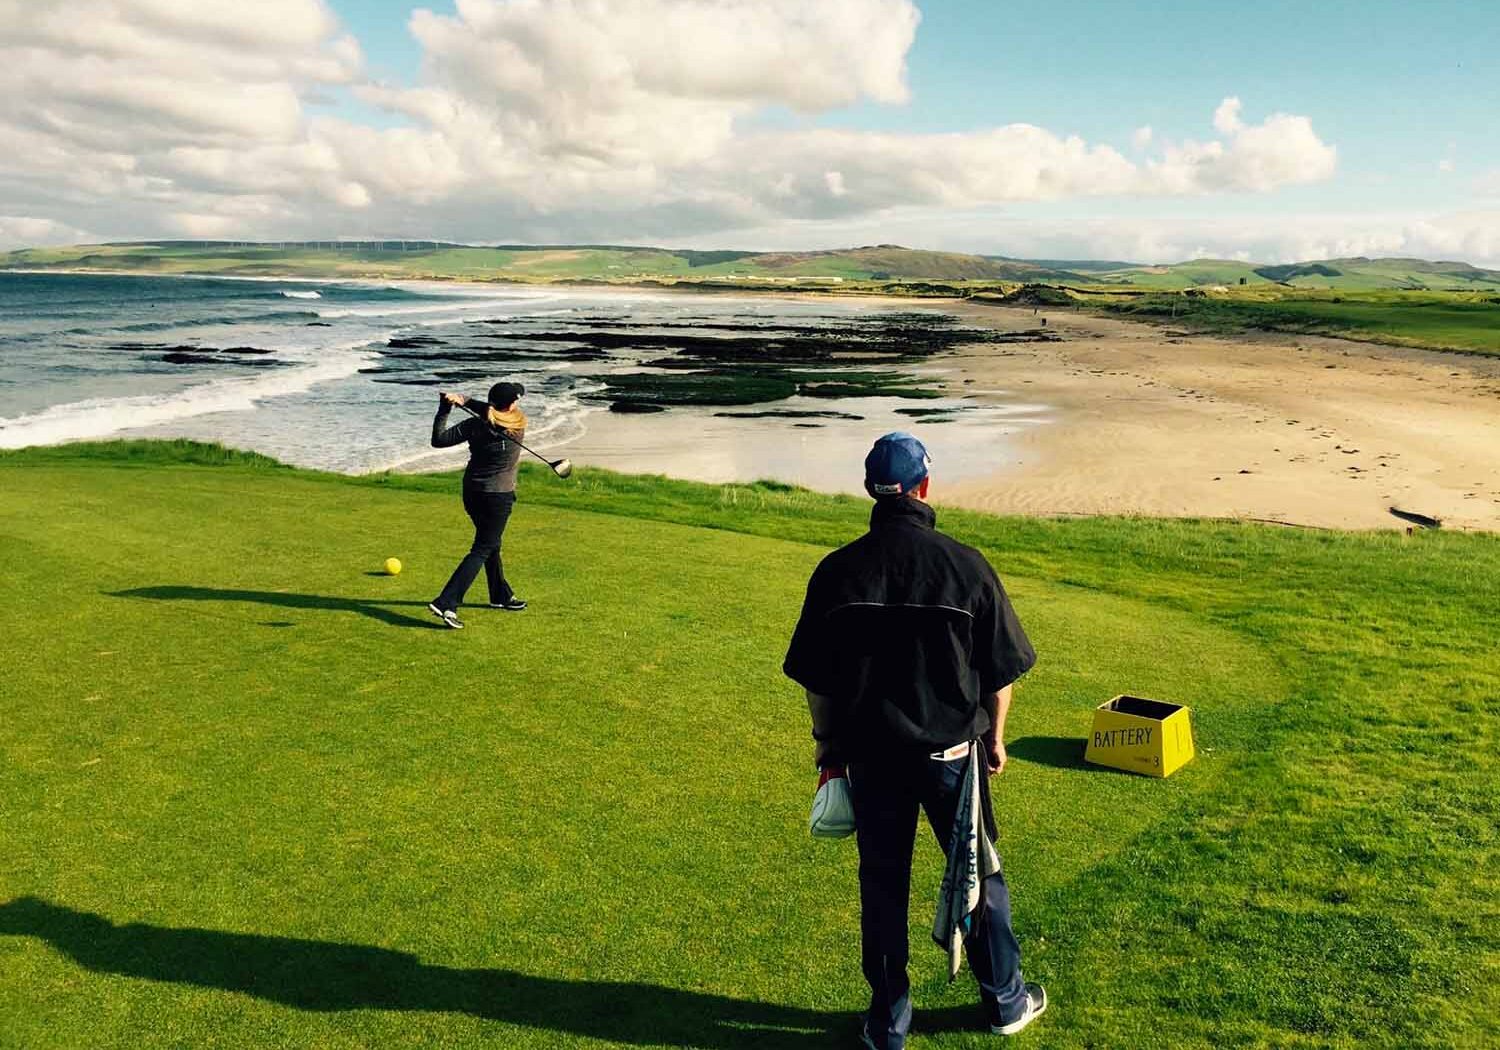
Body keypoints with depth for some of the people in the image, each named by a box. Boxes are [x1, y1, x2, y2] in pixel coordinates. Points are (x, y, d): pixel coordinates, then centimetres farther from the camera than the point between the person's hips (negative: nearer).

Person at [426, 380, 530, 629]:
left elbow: (438, 440, -8)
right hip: (498, 497, -5)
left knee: (491, 543, 22)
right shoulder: (518, 427, -11)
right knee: (482, 550, -2)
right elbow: (489, 414, 5)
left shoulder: (474, 425, -7)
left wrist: (444, 408, -4)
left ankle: (501, 595, 40)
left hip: (472, 493, 5)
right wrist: (464, 401, -1)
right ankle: (446, 603, -14)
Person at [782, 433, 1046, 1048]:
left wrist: (825, 741, 13)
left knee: (882, 883, 14)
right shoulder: (966, 565, -11)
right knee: (979, 875, 18)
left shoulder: (837, 571, -8)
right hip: (951, 750, -1)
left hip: (871, 754, 1)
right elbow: (999, 669, -4)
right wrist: (994, 737, 11)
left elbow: (816, 678, -2)